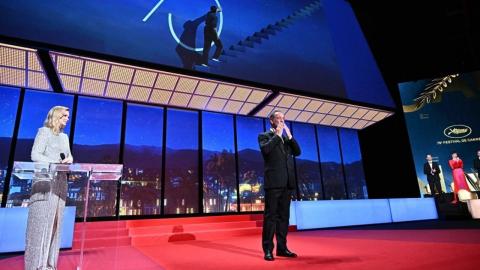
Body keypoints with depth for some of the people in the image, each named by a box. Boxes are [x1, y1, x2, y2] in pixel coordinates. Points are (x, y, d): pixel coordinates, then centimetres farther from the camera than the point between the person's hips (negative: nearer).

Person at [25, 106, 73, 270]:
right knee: (41, 220, -8)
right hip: (45, 180, -7)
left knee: (55, 220, 5)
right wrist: (55, 164, -18)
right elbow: (35, 155, -8)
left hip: (60, 181, 7)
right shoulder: (44, 131, 1)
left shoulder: (64, 136, 20)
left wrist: (69, 159, -4)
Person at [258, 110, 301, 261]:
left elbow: (297, 152, 10)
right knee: (270, 215, -4)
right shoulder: (264, 136, 5)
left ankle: (282, 247, 16)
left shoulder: (287, 137, 22)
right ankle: (268, 249, 0)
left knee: (284, 215, 8)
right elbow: (265, 149, -16)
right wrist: (277, 135, -7)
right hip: (273, 181, -6)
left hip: (287, 182, 6)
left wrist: (289, 136, 1)